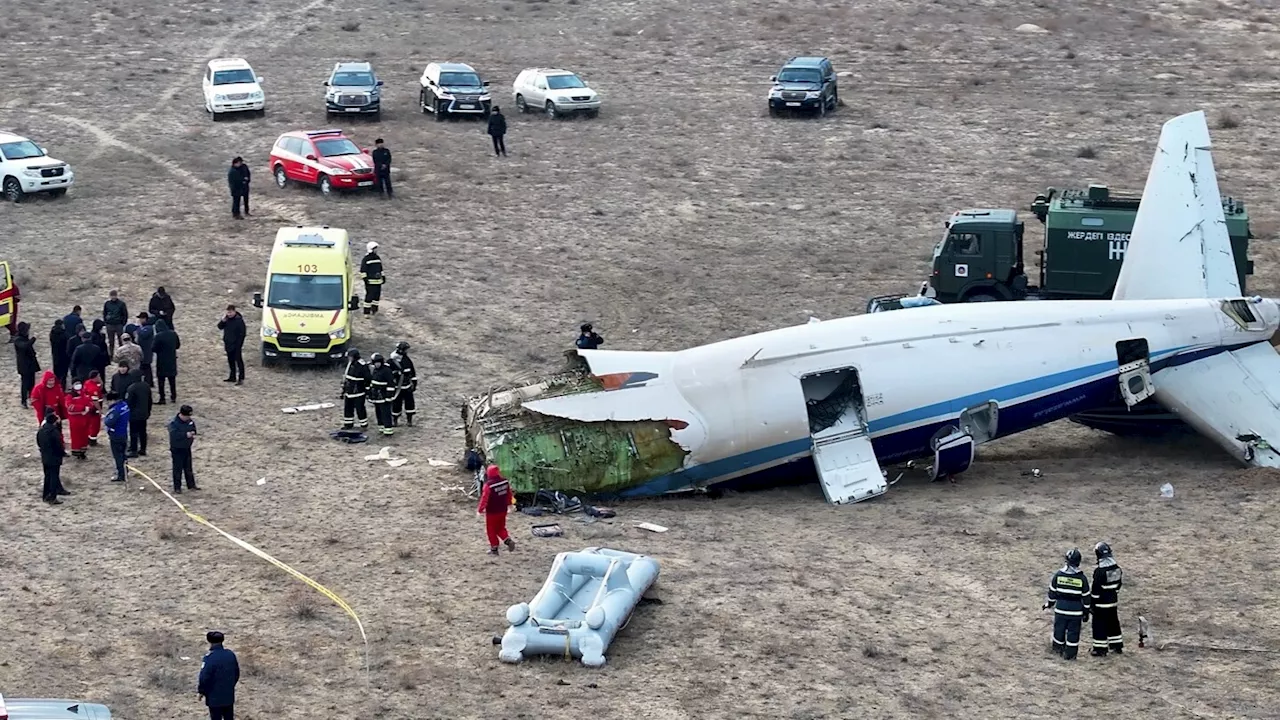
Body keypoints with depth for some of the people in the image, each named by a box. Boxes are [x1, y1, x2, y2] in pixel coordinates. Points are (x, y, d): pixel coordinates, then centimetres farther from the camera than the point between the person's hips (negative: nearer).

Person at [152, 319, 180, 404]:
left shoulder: (158, 336, -20)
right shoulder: (173, 334, -2)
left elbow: (153, 349, -17)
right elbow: (178, 345, 9)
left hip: (162, 362, -5)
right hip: (172, 361, 5)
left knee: (161, 380, 3)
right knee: (172, 379, 18)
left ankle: (162, 399, 2)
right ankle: (173, 396, 25)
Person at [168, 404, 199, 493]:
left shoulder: (190, 421, 1)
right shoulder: (173, 423, -21)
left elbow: (193, 429, 18)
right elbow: (174, 435, -33)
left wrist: (193, 435, -5)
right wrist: (186, 435, -35)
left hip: (187, 448, 7)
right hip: (177, 449, -7)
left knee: (188, 468, 17)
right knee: (178, 469, 0)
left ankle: (191, 485, 28)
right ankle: (177, 488, 9)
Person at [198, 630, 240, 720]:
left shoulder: (209, 658, -22)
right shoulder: (231, 655, -1)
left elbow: (204, 677, -19)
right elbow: (236, 673, 10)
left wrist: (201, 691, -3)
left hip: (214, 698, -6)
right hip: (229, 696, 6)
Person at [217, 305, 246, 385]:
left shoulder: (239, 320, -15)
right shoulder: (227, 319, 6)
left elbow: (242, 333, -15)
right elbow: (220, 327, 9)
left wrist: (239, 344, -18)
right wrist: (223, 321, -11)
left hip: (236, 345, -8)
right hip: (228, 344, 8)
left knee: (239, 361, -7)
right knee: (231, 360, 16)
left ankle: (241, 379, -7)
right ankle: (232, 377, 27)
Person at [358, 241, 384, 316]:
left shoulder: (378, 258, 15)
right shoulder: (366, 259, -8)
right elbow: (363, 270, -9)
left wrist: (383, 277, 21)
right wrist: (365, 279, -15)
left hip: (378, 281, 7)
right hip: (370, 282, -7)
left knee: (377, 296, 10)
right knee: (369, 296, -9)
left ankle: (374, 310, 23)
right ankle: (366, 312, -4)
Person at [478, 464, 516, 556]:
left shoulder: (489, 485, -24)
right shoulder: (505, 482, -5)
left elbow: (484, 498, -21)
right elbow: (509, 494, 9)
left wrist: (480, 510, -9)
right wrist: (508, 503, 26)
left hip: (492, 511, -6)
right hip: (502, 510, 6)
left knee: (491, 530, 10)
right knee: (501, 528, 22)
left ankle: (494, 548, 15)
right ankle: (508, 540, 1)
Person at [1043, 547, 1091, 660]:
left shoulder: (1058, 575, -6)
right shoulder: (1082, 578, -9)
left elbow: (1052, 592, 5)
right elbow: (1086, 597, -3)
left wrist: (1049, 603, 21)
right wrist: (1086, 612, 7)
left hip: (1060, 609, 2)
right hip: (1076, 612, -2)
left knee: (1059, 629, 16)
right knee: (1073, 633, 7)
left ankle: (1058, 649, 27)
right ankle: (1070, 654, 9)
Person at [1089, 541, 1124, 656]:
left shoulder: (1099, 571, -22)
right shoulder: (1116, 568, 1)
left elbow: (1096, 588, -18)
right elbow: (1119, 583, 12)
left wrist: (1092, 602, -9)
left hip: (1102, 603, -7)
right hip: (1113, 601, 7)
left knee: (1100, 625, 1)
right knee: (1113, 622, 18)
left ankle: (1100, 649, 5)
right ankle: (1117, 646, 26)